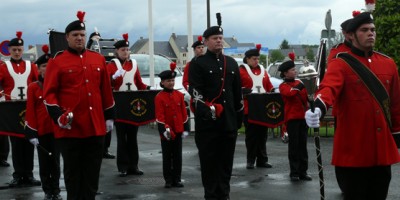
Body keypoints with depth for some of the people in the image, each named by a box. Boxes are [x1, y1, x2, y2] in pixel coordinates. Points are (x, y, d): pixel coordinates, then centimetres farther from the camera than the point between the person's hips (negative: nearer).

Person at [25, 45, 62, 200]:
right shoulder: (33, 87, -2)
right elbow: (30, 111, -3)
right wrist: (32, 133, -8)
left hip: (57, 129, 1)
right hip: (41, 131, -1)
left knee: (55, 161, 8)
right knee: (44, 162, 6)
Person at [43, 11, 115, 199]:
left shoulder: (98, 59, 10)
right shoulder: (57, 61, -2)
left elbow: (106, 91, 15)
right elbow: (49, 93, -6)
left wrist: (109, 116, 15)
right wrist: (58, 115, -19)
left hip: (96, 126, 4)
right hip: (70, 127, -4)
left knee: (92, 171, 11)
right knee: (73, 171, 5)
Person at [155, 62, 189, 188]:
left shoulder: (179, 95, 6)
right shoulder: (159, 97, -6)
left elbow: (184, 112, 8)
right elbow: (159, 115, -11)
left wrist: (185, 128, 5)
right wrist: (164, 129, -20)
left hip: (178, 131, 4)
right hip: (166, 132, -4)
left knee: (177, 156, 7)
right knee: (167, 157, 5)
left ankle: (177, 179, 14)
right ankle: (168, 180, 11)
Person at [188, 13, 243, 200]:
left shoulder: (231, 63, 14)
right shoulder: (198, 63, -2)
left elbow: (237, 92, 17)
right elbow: (195, 92, -11)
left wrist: (239, 116, 16)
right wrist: (207, 110, -23)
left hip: (229, 120, 5)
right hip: (208, 122, -5)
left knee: (227, 159, 9)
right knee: (209, 160, 2)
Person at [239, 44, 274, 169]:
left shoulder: (262, 70, 14)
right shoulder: (241, 71, -2)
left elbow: (269, 86, 18)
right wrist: (244, 91, -23)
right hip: (249, 109, -5)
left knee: (262, 134, 8)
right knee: (251, 135, 1)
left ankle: (262, 160, 16)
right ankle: (251, 161, 8)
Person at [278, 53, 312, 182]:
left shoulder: (299, 83, 17)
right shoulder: (283, 86, -2)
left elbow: (305, 97, 18)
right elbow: (290, 92, -23)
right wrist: (302, 85, -29)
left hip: (303, 117, 6)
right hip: (292, 118, -6)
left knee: (303, 145, 7)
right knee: (294, 146, -4)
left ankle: (303, 172, 12)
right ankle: (294, 173, 0)